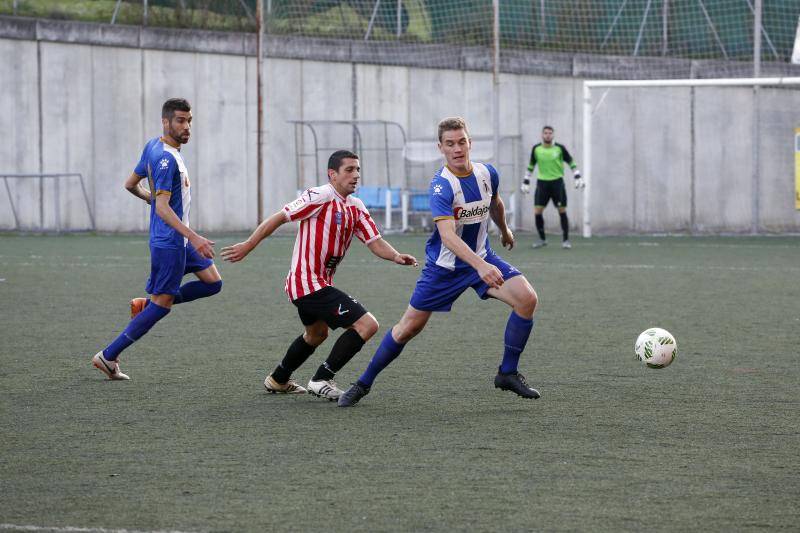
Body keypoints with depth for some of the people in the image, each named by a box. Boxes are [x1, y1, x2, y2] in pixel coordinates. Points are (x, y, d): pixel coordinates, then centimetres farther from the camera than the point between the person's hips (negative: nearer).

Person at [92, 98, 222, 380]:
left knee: (212, 283, 11)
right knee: (162, 304, -4)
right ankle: (108, 356, 2)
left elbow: (131, 184, 17)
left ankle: (148, 305, 15)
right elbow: (162, 208, -28)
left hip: (179, 239, 10)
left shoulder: (153, 146, 7)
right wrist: (193, 238, -34)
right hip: (169, 240, -10)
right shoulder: (166, 159, -23)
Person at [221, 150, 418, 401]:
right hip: (310, 284, -10)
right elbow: (279, 218, -14)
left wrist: (396, 256, -15)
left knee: (317, 333, 34)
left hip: (319, 283, 10)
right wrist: (248, 246, -14)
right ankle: (322, 380, -9)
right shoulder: (321, 196, -16)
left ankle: (278, 380, 52)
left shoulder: (356, 207, 8)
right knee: (367, 325, -16)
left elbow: (375, 242, 5)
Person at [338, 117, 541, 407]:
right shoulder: (441, 186, -27)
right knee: (408, 328, 0)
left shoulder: (487, 174, -7)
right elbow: (447, 235, -40)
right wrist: (481, 266, -52)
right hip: (444, 266, -4)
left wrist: (504, 230, 36)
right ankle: (363, 383, 19)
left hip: (482, 258, 4)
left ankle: (508, 373, -4)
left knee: (527, 298, -18)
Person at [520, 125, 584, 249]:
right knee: (537, 212, -4)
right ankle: (542, 239, 11)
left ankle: (565, 240, 7)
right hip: (542, 182, 2)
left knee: (562, 211, -2)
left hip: (557, 182, -2)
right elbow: (531, 166, 14)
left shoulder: (560, 148, -5)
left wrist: (578, 178, -5)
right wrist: (525, 182, 11)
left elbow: (571, 162, 4)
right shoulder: (536, 149, 2)